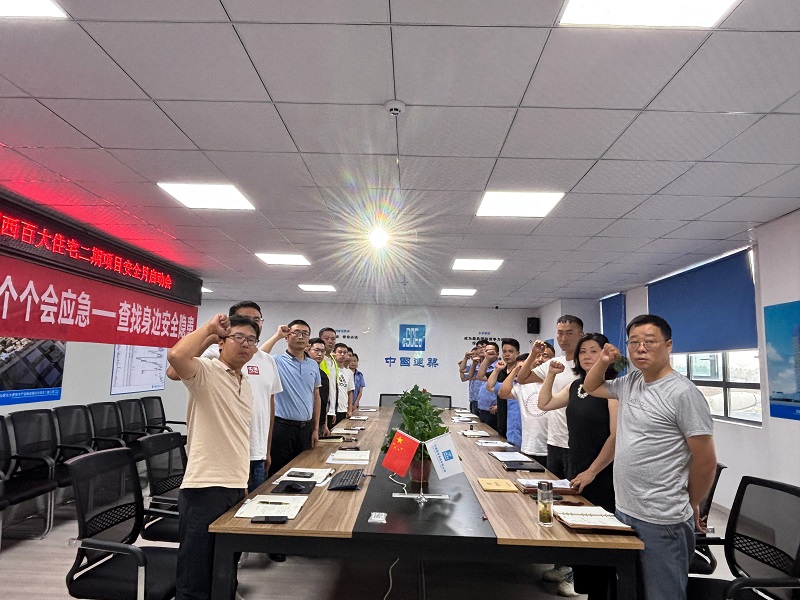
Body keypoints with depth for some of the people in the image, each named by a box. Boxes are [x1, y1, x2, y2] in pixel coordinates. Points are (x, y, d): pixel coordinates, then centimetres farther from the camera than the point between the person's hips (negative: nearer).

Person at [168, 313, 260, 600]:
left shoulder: (246, 384, 13)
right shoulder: (205, 371, -10)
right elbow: (176, 355, -33)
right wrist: (209, 328, -19)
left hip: (236, 488, 8)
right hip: (205, 488, -7)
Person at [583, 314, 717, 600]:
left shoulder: (683, 393, -15)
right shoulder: (630, 383, 6)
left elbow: (705, 460, -11)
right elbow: (591, 387, 24)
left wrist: (689, 505, 2)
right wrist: (602, 361, 5)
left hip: (661, 522, -7)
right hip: (623, 511, 7)